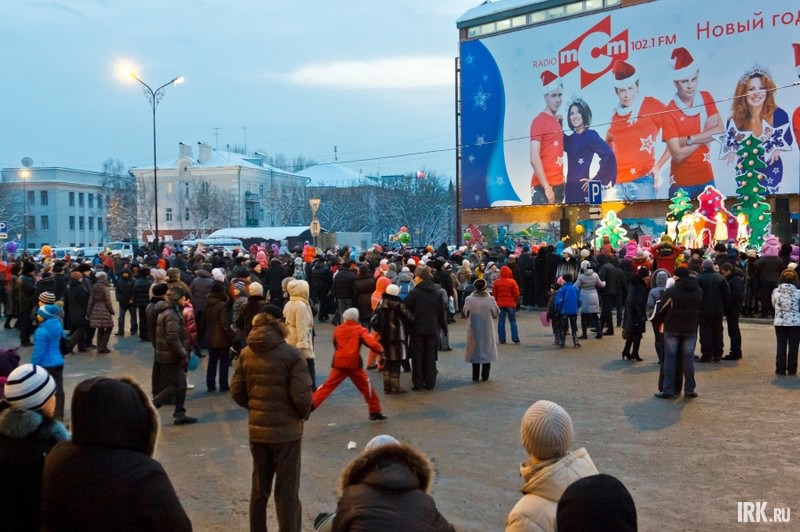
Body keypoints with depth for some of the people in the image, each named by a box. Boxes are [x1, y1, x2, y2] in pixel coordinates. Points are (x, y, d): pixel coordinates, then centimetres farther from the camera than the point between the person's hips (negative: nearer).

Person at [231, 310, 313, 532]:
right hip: (286, 430, -5)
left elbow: (236, 392, 2)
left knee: (259, 488, 20)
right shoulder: (291, 354, -16)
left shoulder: (246, 354, -1)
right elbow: (302, 396, -18)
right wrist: (304, 414, 1)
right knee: (287, 491, 6)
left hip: (257, 430, 5)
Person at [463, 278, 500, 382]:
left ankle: (475, 377, 12)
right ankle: (485, 376, 16)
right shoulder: (490, 299, -13)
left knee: (475, 350, 11)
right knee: (487, 350, 13)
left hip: (474, 329, 0)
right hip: (487, 329, 0)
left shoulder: (469, 299, -13)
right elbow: (497, 313, -2)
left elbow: (465, 313, 0)